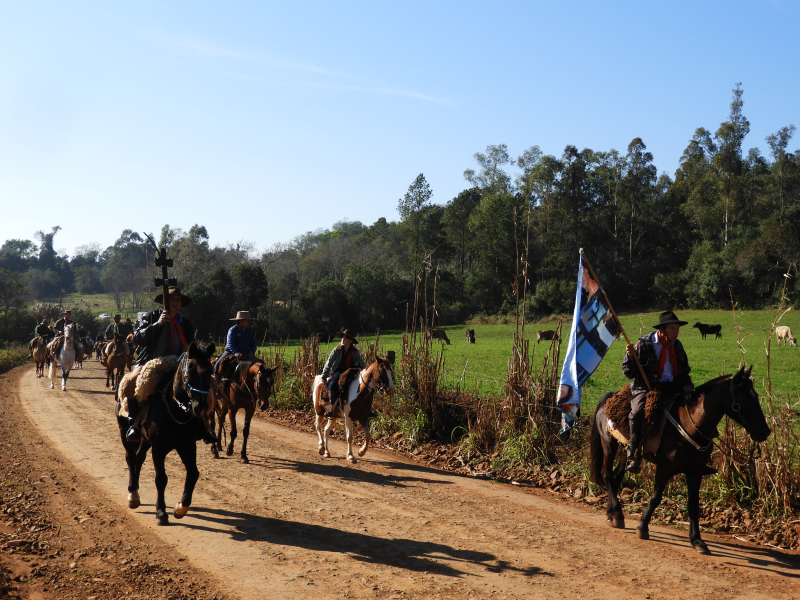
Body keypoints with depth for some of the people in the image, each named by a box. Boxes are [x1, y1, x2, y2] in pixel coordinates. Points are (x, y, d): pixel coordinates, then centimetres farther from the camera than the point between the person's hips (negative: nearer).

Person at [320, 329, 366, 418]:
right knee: (333, 384, -34)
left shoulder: (355, 352, 8)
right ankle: (333, 407, -23)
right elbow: (329, 364, 1)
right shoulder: (337, 350, 3)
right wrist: (324, 377, -8)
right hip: (338, 372, -2)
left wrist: (359, 363, -21)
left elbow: (363, 365, 4)